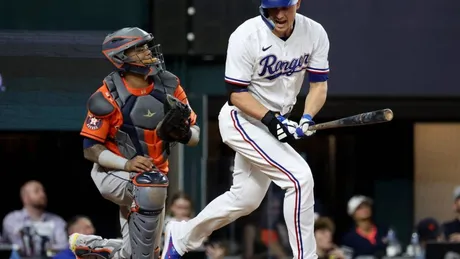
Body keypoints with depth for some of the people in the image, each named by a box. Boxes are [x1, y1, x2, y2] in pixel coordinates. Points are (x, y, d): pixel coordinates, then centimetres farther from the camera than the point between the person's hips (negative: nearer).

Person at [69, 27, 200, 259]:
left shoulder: (169, 87, -5)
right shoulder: (107, 98, -16)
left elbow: (195, 137, -1)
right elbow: (91, 148, -13)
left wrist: (183, 133, -25)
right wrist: (127, 164, -28)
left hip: (153, 175, 6)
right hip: (113, 172, -6)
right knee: (150, 187, -39)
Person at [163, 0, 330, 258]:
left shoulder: (315, 33, -8)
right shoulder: (246, 36, -22)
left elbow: (319, 84, -3)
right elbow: (237, 93, -18)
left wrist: (307, 118, -20)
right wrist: (271, 119, -30)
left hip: (274, 121, 7)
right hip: (242, 119, -7)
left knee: (245, 200, 15)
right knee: (300, 177, -21)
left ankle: (182, 236, 35)